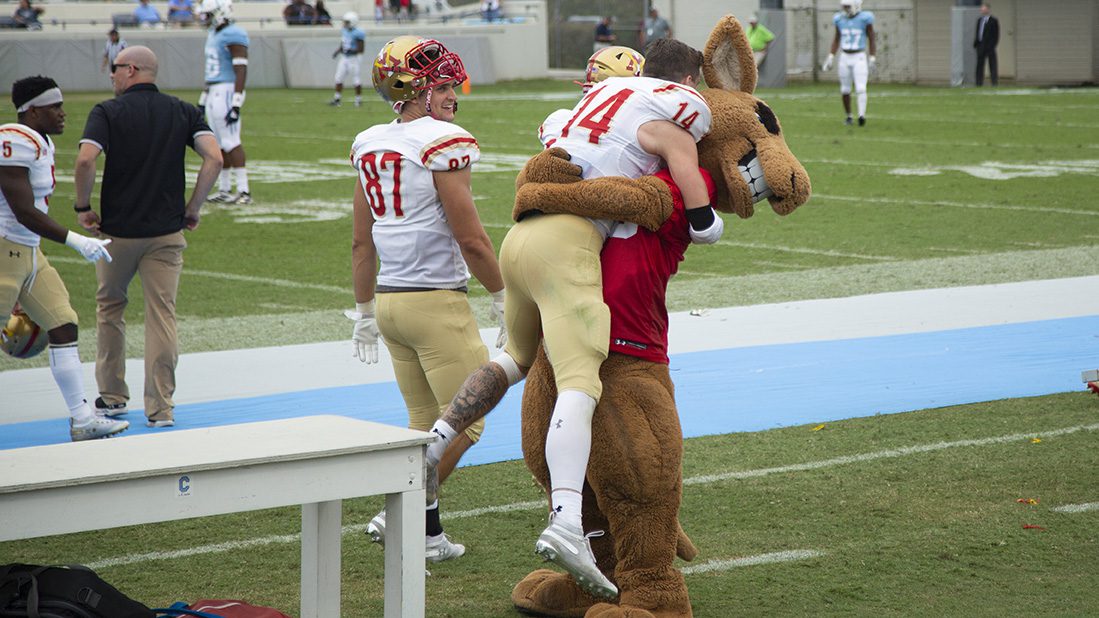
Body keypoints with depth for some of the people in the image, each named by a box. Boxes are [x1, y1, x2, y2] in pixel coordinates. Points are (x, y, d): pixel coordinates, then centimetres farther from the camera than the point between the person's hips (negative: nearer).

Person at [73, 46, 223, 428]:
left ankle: (112, 397, 24)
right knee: (162, 316, 2)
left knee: (110, 308, 19)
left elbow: (85, 160, -19)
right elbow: (214, 158, -8)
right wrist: (193, 208, 1)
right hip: (167, 231, 1)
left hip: (117, 229, -1)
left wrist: (83, 207, -5)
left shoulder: (107, 112, -4)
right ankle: (160, 409, -1)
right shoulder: (183, 112, 4)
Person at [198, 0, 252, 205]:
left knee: (230, 142, -10)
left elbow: (241, 71, -18)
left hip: (227, 92, -9)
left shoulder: (233, 36, -14)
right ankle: (224, 189, 17)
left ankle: (243, 190, -8)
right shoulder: (214, 34, 16)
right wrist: (203, 99, 25)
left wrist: (236, 105, -23)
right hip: (214, 93, 9)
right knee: (219, 144, 11)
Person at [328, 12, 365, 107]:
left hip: (354, 58, -8)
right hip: (344, 58, 8)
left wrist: (351, 51, -30)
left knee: (356, 80, -1)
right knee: (338, 78, 5)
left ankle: (359, 100, 13)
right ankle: (336, 99, 10)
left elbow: (360, 49, -17)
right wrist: (337, 51, 2)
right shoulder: (344, 31, 7)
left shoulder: (358, 33, -18)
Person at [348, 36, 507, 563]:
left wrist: (364, 312, 24)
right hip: (437, 301, -8)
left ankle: (425, 531, 15)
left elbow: (362, 244, 15)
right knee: (464, 422, 3)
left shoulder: (369, 145, 9)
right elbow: (471, 241, -13)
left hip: (390, 300, 8)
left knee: (426, 423, 16)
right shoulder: (443, 144, -14)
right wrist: (505, 300, -2)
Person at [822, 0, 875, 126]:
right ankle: (849, 117, 20)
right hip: (845, 59, 4)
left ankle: (862, 115, -24)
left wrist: (872, 59, -6)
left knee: (861, 88, -16)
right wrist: (830, 57, 7)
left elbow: (871, 39, -3)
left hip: (859, 58, -4)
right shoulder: (840, 19, 3)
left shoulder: (865, 19, -8)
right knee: (845, 90, 7)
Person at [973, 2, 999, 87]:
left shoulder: (994, 21, -3)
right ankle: (979, 82, 11)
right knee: (980, 65, 7)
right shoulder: (979, 20, 15)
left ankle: (994, 82, -1)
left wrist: (993, 45, -14)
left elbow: (996, 35, -6)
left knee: (992, 65, -2)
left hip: (989, 47, -6)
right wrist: (975, 44, 7)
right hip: (980, 46, 6)